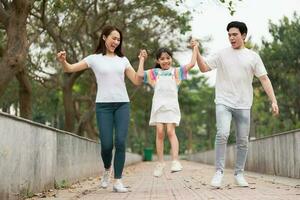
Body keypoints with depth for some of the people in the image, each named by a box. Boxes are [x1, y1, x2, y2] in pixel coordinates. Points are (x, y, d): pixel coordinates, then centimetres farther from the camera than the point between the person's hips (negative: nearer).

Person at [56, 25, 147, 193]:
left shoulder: (123, 60, 13)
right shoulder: (94, 59, 6)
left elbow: (137, 81, 10)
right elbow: (70, 69, 2)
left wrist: (142, 61, 5)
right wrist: (63, 61, -20)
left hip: (122, 104, 2)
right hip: (103, 105, -2)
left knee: (120, 142, -10)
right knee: (106, 144, -7)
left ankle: (118, 181, -3)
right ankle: (107, 169, 25)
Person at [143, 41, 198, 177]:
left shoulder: (176, 71, 14)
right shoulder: (154, 72, 17)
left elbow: (192, 64, 8)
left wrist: (195, 48, 12)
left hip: (171, 104, -1)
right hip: (158, 104, 1)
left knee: (170, 131, -14)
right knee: (159, 132, -3)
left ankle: (175, 161, -18)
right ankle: (160, 163, 3)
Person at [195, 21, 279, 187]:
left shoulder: (253, 56, 5)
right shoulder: (222, 54, 6)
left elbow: (264, 79, 2)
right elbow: (204, 68, 6)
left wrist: (273, 101, -6)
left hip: (243, 105, 2)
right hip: (223, 102, -1)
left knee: (243, 141, 6)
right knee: (222, 134, -20)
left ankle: (239, 174, 19)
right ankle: (219, 172, -12)